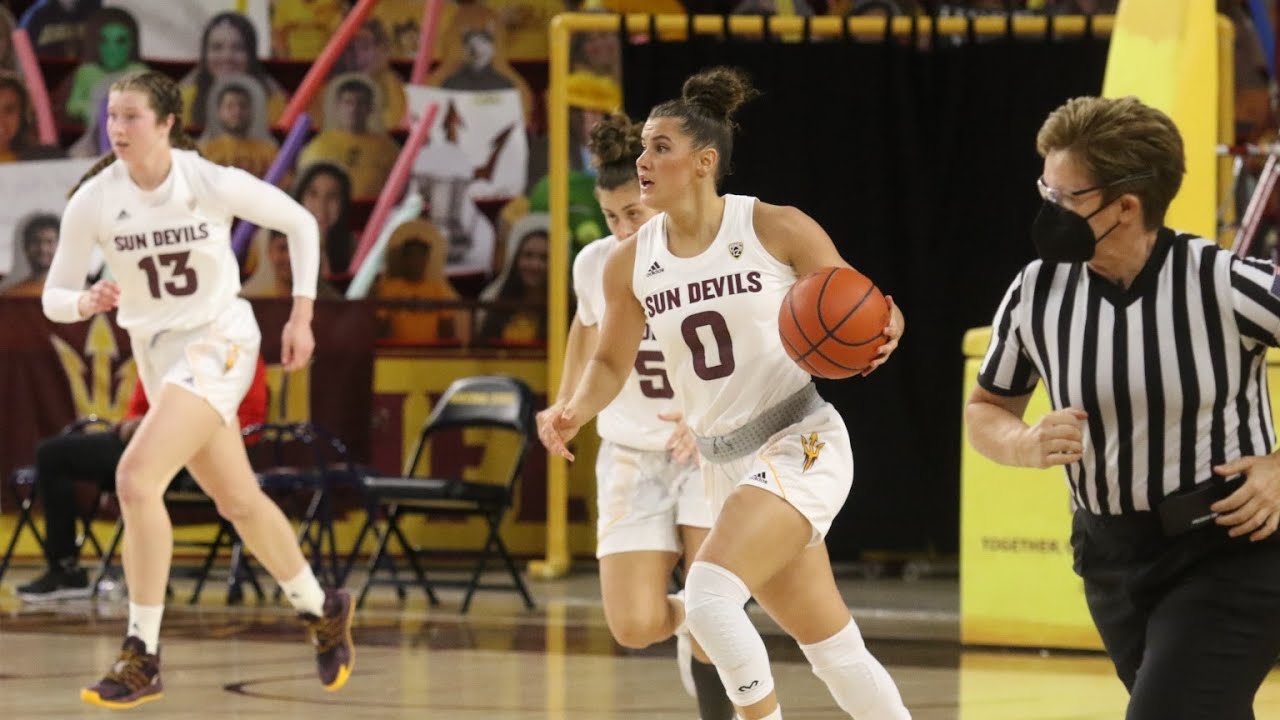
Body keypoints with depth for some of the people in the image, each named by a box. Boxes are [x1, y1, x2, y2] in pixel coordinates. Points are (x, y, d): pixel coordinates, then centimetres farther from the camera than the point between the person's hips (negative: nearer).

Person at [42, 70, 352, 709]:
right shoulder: (92, 201, -9)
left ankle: (142, 658, -17)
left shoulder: (212, 183, -17)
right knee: (240, 501, 16)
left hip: (219, 339, -5)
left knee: (136, 478, -22)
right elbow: (54, 299, -3)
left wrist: (301, 315, -3)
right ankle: (321, 610, 40)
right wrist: (87, 303, -26)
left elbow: (300, 223, -2)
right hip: (155, 351, 5)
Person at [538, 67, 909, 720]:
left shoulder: (777, 230, -10)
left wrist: (881, 335, -25)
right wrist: (575, 412, -6)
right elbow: (611, 361, 14)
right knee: (832, 649, 11)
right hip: (724, 464, 5)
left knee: (709, 593, -25)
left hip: (800, 445, -5)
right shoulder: (629, 263, 2)